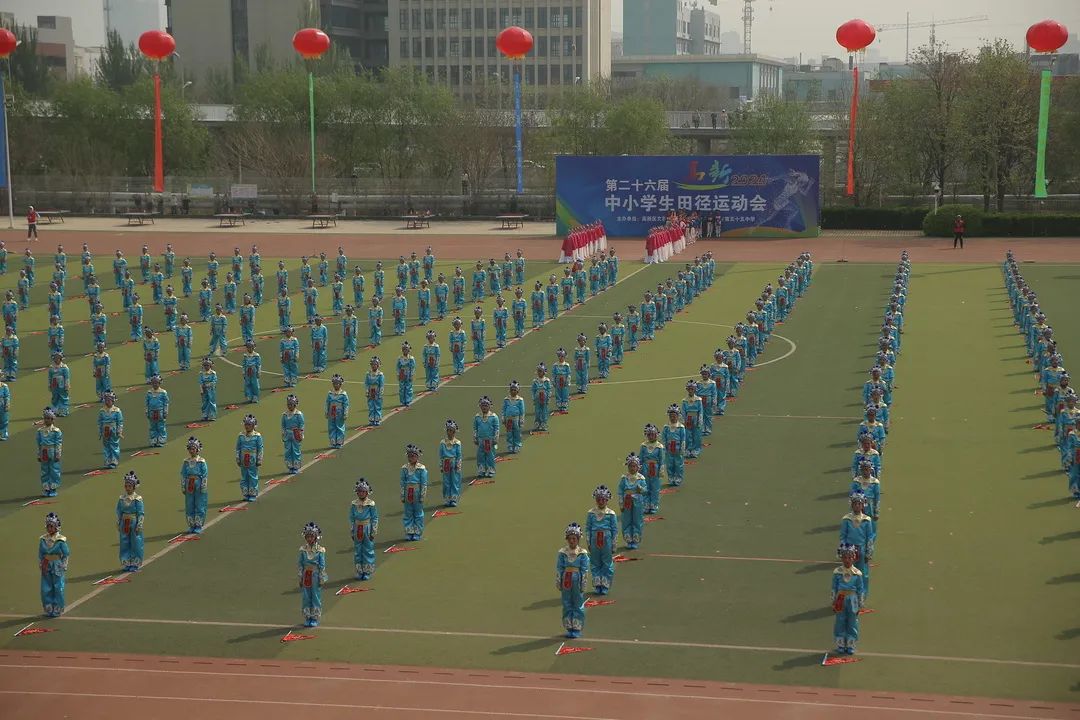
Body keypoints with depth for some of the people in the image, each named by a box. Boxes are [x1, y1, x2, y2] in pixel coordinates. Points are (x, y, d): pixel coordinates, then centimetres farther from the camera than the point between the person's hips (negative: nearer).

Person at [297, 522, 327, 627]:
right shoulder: (303, 549, -1)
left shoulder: (320, 550, -7)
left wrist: (321, 578, -6)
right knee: (306, 597, 7)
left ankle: (315, 618, 13)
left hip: (316, 576, -2)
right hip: (305, 576, 2)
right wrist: (300, 577, 0)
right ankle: (307, 617, 17)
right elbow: (299, 564, 2)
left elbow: (322, 565, -5)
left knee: (316, 597, 3)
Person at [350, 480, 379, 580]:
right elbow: (351, 518, 6)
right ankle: (359, 571, 18)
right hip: (357, 530, 3)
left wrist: (373, 533, -6)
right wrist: (352, 532, 5)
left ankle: (367, 572, 13)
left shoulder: (371, 504, -9)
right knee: (357, 550, 8)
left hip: (367, 529, -3)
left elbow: (375, 519, -5)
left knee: (368, 550, 3)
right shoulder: (354, 504, 0)